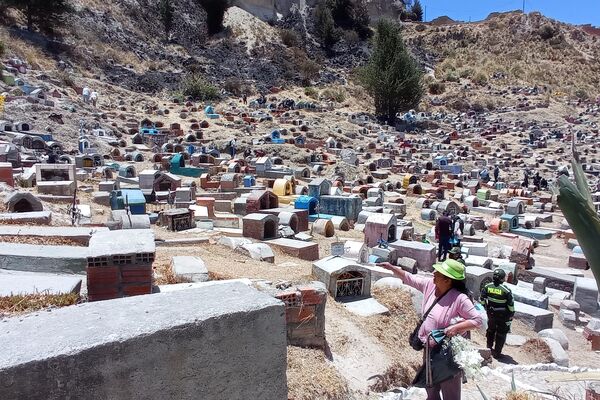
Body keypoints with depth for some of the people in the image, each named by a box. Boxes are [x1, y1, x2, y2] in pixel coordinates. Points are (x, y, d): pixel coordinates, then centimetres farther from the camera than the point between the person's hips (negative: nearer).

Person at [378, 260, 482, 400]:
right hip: (430, 349, 7)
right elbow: (409, 278, 5)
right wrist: (391, 267, 0)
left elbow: (478, 320, -19)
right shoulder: (430, 285, -7)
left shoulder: (459, 298, -25)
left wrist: (456, 327, -29)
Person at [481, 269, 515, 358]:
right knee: (501, 333, 13)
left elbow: (482, 299, 1)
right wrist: (511, 314, -2)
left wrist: (486, 306, 17)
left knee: (491, 330, 25)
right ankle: (497, 352, 19)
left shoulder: (487, 287, -11)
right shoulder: (506, 290, -23)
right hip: (503, 315, -4)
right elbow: (511, 305, -16)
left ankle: (489, 348, 37)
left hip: (491, 313, 4)